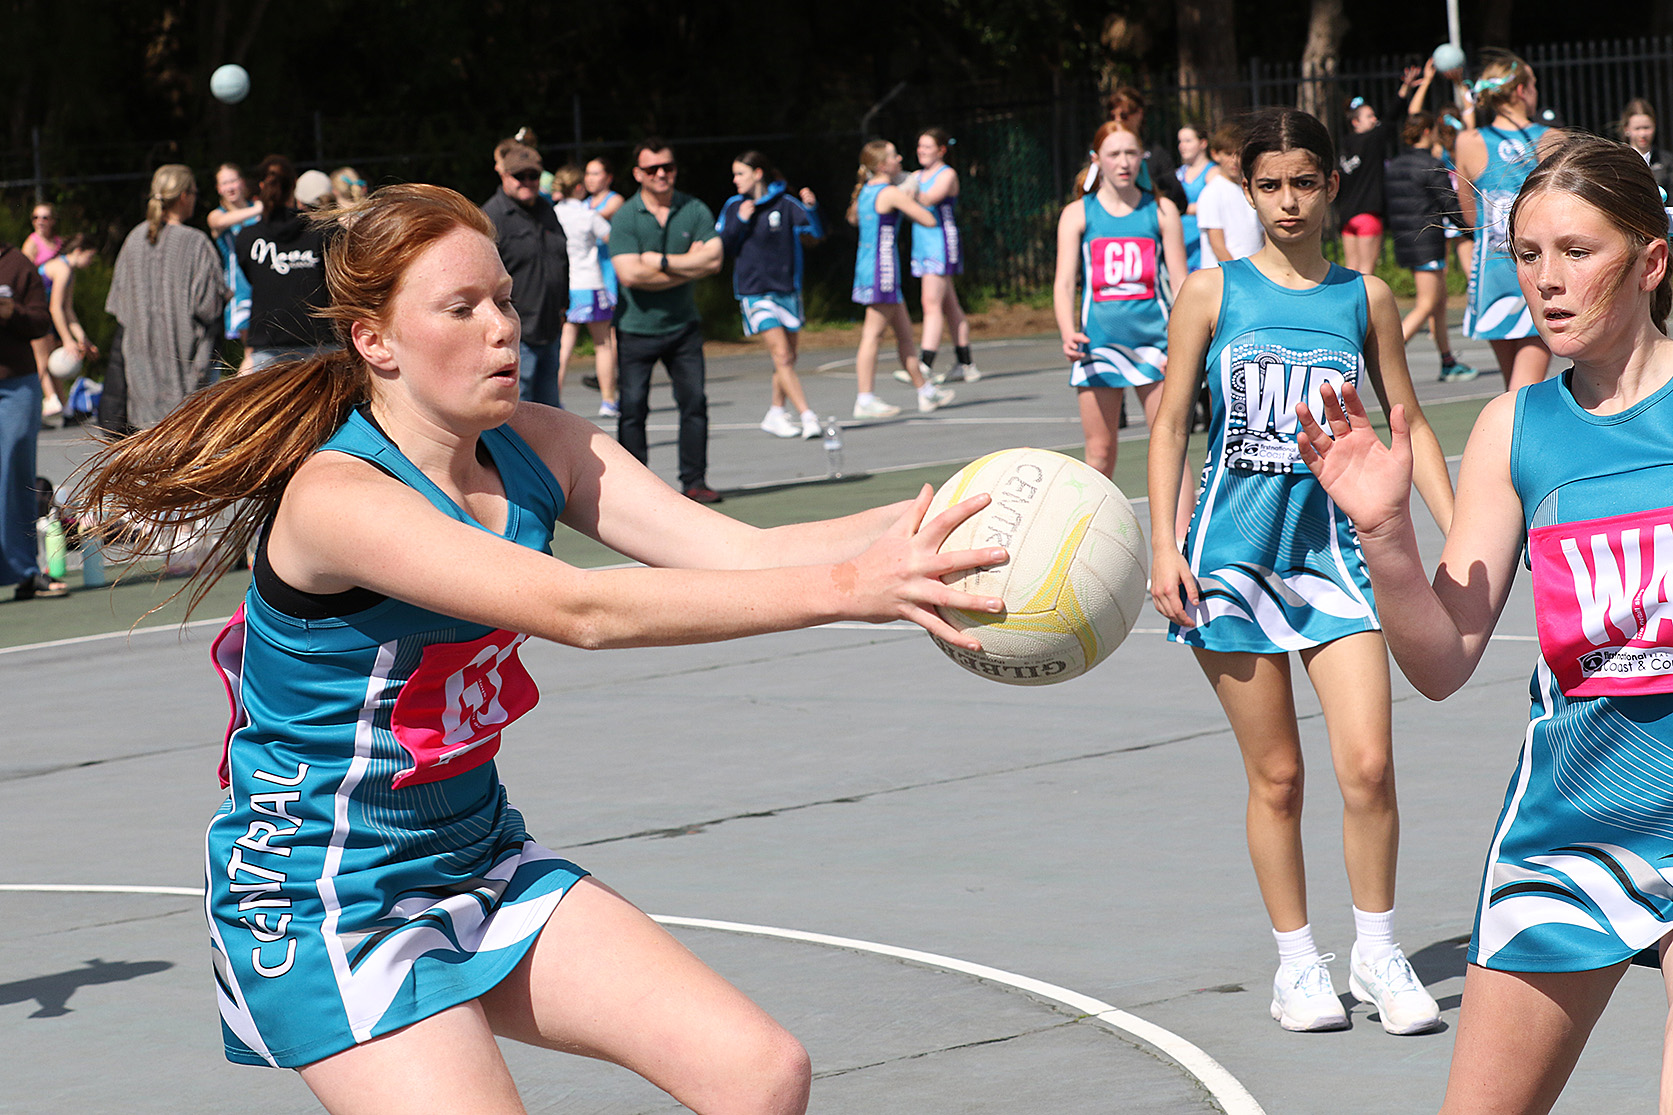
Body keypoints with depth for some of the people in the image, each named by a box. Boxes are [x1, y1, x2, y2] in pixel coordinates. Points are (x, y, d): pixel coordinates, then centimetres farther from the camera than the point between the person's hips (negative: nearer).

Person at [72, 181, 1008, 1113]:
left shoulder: (538, 448, -3)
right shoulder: (336, 499, -25)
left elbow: (740, 552, -14)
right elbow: (581, 610, -37)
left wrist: (912, 526, -32)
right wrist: (842, 588, -43)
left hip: (478, 855, 7)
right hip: (328, 904, -7)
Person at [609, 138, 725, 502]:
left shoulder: (695, 211, 2)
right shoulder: (624, 219, -8)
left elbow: (713, 259, -9)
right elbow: (630, 275, -20)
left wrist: (662, 261, -16)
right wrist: (689, 266, -15)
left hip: (683, 325, 3)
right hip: (636, 330, -3)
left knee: (694, 402, 2)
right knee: (632, 409, -3)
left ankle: (694, 481, 11)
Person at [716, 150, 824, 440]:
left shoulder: (784, 204, 0)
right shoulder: (733, 207, 3)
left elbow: (817, 234, -5)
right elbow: (722, 248, -1)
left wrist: (812, 208, -21)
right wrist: (740, 221, -12)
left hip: (787, 290, 2)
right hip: (755, 292, -2)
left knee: (787, 358, 9)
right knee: (781, 355, -13)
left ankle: (776, 415, 26)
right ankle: (807, 417, -19)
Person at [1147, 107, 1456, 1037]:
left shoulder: (1365, 297, 5)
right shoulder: (1213, 291, 1)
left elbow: (1408, 423, 12)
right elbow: (1171, 422, 2)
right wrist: (1164, 546, -6)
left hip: (1333, 548, 1)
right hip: (1234, 550, -1)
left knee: (1368, 765, -11)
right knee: (1275, 776, 3)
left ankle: (1377, 954, 6)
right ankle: (1296, 961, 17)